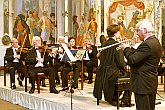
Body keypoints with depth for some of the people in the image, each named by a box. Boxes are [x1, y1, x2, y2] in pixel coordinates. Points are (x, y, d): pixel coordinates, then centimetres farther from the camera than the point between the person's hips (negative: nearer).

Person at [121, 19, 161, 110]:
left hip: (143, 84, -10)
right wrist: (129, 49, 6)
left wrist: (126, 48, -8)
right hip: (151, 84, 11)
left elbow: (133, 60, -22)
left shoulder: (147, 44, -21)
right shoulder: (155, 42, 12)